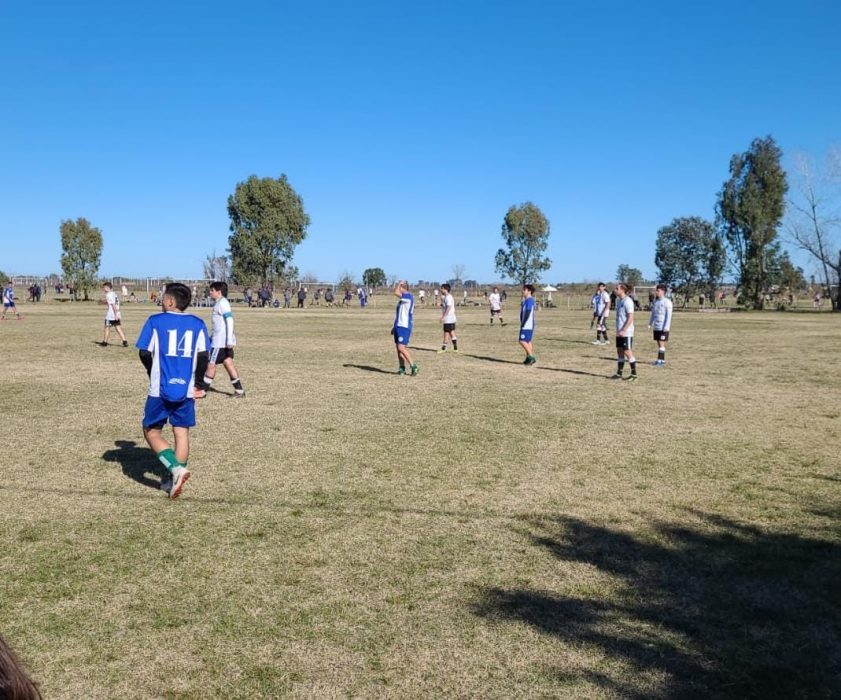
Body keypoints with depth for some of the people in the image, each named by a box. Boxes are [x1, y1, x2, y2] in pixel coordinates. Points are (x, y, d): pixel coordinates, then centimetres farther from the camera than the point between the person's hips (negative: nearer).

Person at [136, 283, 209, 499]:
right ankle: (175, 480, 13)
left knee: (151, 431, 10)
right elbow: (203, 356, 0)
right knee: (182, 433, 10)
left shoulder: (155, 321, -3)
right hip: (186, 390, 3)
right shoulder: (198, 324, 3)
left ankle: (176, 468, -10)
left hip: (160, 389, -3)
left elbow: (145, 353, -4)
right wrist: (198, 382, 11)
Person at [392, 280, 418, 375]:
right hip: (399, 326, 10)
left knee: (401, 348, -15)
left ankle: (414, 367, -9)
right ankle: (402, 368, 15)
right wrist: (395, 326, 24)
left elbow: (396, 293, -25)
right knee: (398, 348, 9)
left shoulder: (408, 296, -12)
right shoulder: (402, 299, 17)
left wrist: (399, 283, -8)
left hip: (404, 326, -10)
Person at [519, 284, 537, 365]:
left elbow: (528, 313, -21)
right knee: (527, 341, 12)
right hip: (527, 326, 10)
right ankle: (528, 358, 16)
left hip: (527, 325, -10)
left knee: (522, 341, -12)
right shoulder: (527, 300, 15)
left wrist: (523, 324, -18)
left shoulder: (529, 300, -16)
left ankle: (531, 357, -10)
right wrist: (522, 324, 15)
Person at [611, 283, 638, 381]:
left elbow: (630, 317, -18)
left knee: (628, 351, -5)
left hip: (626, 332, -9)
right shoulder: (619, 300, 13)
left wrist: (623, 330, -22)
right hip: (620, 332, 9)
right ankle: (619, 373, 15)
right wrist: (618, 330, 17)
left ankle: (634, 374, 3)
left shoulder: (627, 301, -14)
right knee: (619, 351, 10)